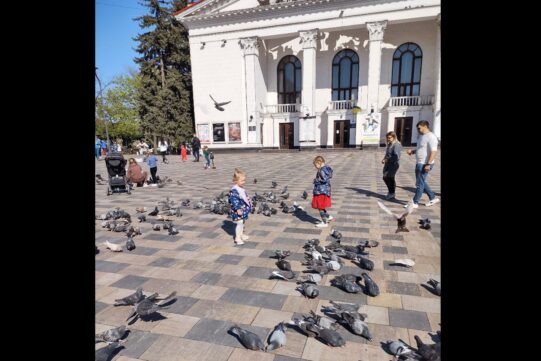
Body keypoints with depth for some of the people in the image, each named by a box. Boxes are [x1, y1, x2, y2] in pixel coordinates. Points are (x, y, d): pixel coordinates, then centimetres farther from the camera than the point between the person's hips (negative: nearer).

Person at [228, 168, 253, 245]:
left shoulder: (242, 189, 8)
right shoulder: (234, 190, -22)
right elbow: (234, 200, -25)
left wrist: (249, 203, 25)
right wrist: (238, 209, -26)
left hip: (244, 210, 10)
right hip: (238, 211, -10)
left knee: (243, 223, 20)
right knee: (239, 223, -4)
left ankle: (241, 235, 36)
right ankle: (237, 238, 6)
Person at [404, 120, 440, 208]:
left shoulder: (431, 137, -15)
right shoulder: (420, 136, 14)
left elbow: (433, 152, -21)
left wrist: (428, 164, -26)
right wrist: (413, 151, 7)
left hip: (424, 164, -10)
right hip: (419, 163, 10)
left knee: (419, 183, -2)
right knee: (421, 182, 17)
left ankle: (415, 202, 6)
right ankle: (433, 198, 30)